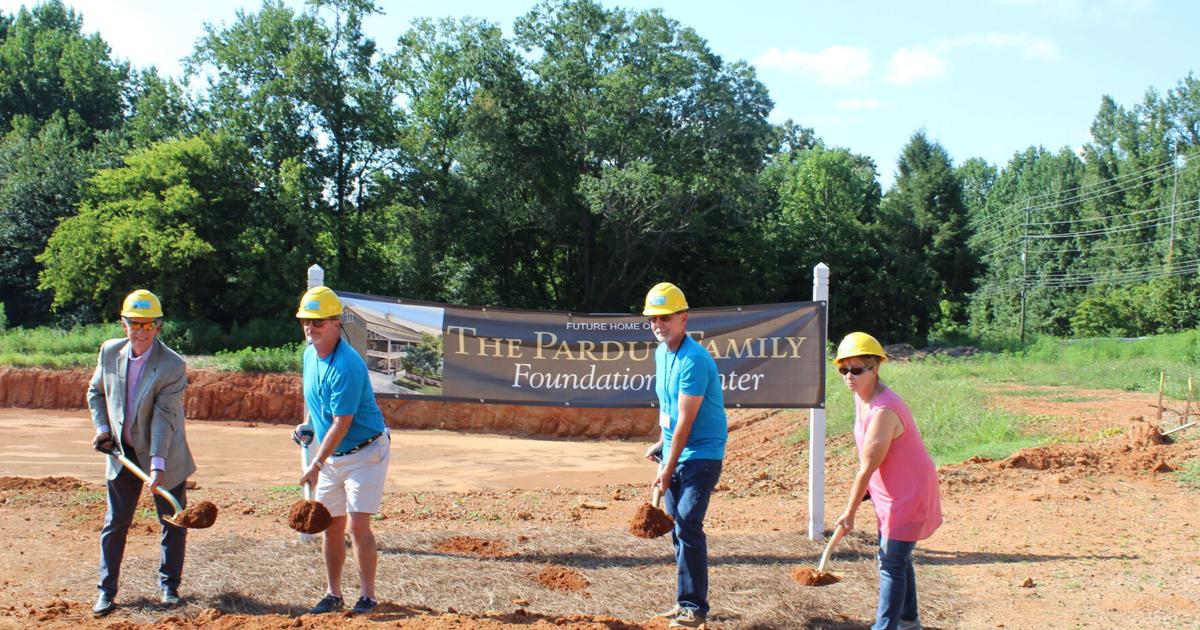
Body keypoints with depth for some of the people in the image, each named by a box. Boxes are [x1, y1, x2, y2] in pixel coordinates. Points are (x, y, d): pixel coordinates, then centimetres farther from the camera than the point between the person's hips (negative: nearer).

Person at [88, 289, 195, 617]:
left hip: (164, 455, -3)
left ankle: (169, 586, 23)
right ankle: (106, 590, 18)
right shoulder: (109, 351, -5)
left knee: (173, 523, 7)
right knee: (115, 524, 8)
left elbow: (164, 417, -25)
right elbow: (95, 392, 12)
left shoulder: (173, 366, -19)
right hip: (122, 454, 3)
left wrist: (157, 463, -31)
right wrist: (102, 427, -3)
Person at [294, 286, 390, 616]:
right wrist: (307, 425, 13)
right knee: (332, 525, 12)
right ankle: (333, 594, 22)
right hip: (331, 455, 8)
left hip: (365, 452, -8)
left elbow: (342, 423, -24)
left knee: (357, 526, -10)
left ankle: (368, 596, 3)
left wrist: (316, 465, -20)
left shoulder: (347, 366, -25)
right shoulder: (310, 354, 3)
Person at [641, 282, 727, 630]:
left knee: (688, 527, -13)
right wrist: (661, 443, 16)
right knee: (678, 528, 12)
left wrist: (668, 469, -17)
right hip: (674, 451, 9)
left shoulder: (694, 360, -22)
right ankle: (686, 601, 21)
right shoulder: (661, 352, 7)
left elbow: (686, 420, -21)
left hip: (701, 454, -9)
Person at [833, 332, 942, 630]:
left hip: (910, 494, -10)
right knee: (895, 558, 22)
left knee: (891, 563, -9)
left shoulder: (883, 411, -31)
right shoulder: (861, 397, -2)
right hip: (890, 493, 10)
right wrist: (866, 494, 9)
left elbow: (866, 469, -25)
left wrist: (850, 512, -17)